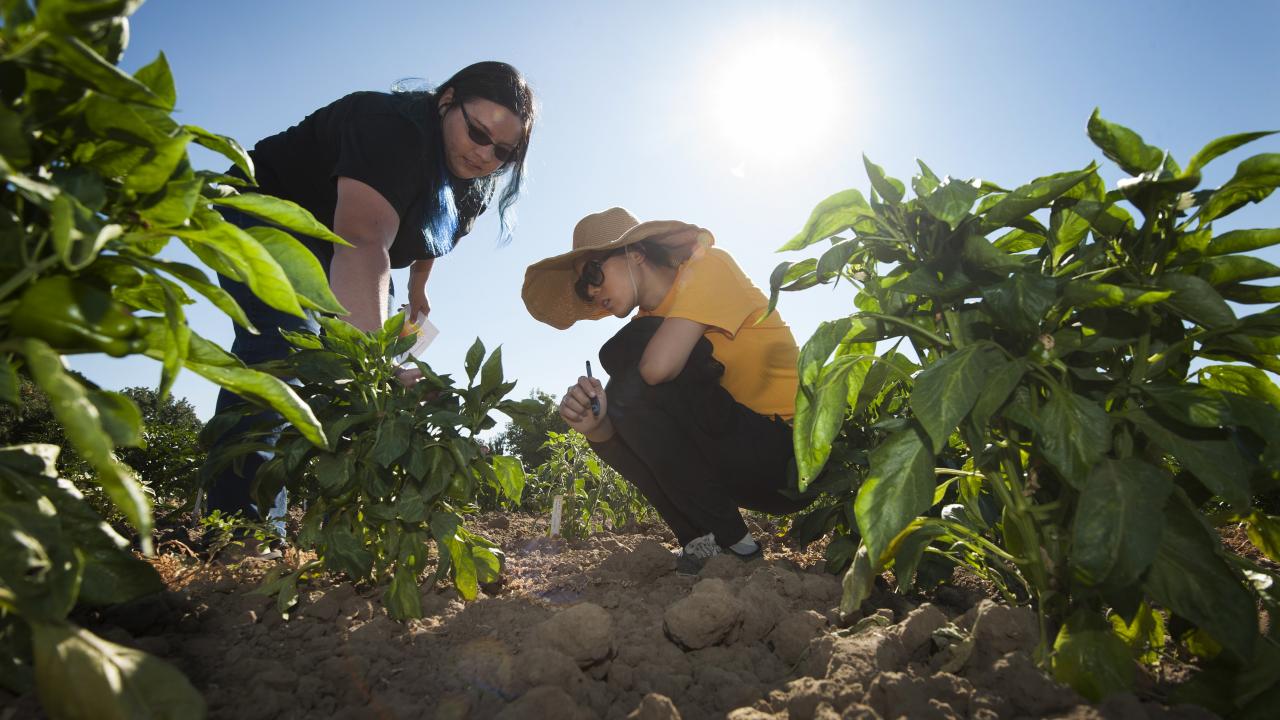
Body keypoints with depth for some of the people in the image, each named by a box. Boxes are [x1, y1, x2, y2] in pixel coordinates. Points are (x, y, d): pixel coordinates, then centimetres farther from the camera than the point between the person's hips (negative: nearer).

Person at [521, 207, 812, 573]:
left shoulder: (709, 266, -10)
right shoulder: (649, 326, 11)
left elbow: (658, 366, -29)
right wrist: (593, 424, -21)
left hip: (793, 450, -8)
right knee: (607, 428, 1)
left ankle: (730, 540, -12)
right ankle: (704, 542, 1)